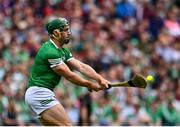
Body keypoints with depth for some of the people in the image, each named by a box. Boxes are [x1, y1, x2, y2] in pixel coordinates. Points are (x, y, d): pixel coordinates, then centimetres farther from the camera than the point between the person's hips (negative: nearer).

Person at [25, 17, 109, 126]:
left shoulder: (63, 51, 14)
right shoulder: (50, 52, -18)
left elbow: (81, 67, 5)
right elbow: (68, 75, -15)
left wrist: (100, 79, -9)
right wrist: (89, 85, -7)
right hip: (39, 93, -11)